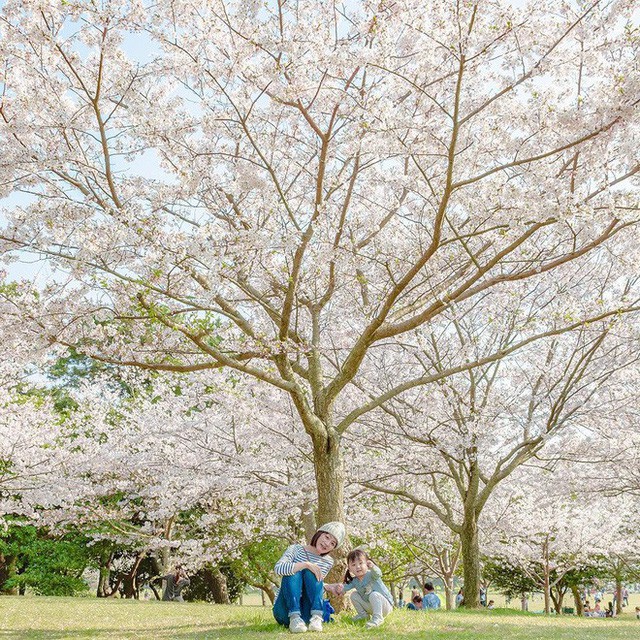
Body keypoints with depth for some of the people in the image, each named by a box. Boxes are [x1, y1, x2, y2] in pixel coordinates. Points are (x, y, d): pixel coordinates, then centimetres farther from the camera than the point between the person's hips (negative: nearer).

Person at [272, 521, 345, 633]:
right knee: (293, 572, -28)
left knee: (310, 573, -22)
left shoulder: (328, 562, 9)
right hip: (285, 610, -2)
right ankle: (294, 618, -41)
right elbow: (278, 568, -23)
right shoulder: (296, 549, -4)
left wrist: (329, 587, -1)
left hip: (306, 613, 2)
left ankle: (316, 617, -35)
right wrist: (306, 564, -32)